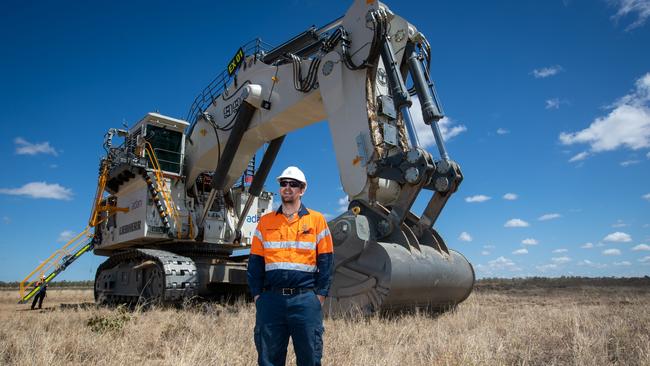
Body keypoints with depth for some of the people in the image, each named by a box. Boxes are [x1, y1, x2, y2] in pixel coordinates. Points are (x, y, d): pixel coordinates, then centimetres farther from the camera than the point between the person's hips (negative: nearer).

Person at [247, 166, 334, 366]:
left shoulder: (317, 220, 5)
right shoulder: (265, 221, 11)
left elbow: (325, 261, 3)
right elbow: (255, 262, 10)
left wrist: (320, 296, -4)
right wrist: (257, 296, 3)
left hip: (305, 299, -2)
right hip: (271, 299, 2)